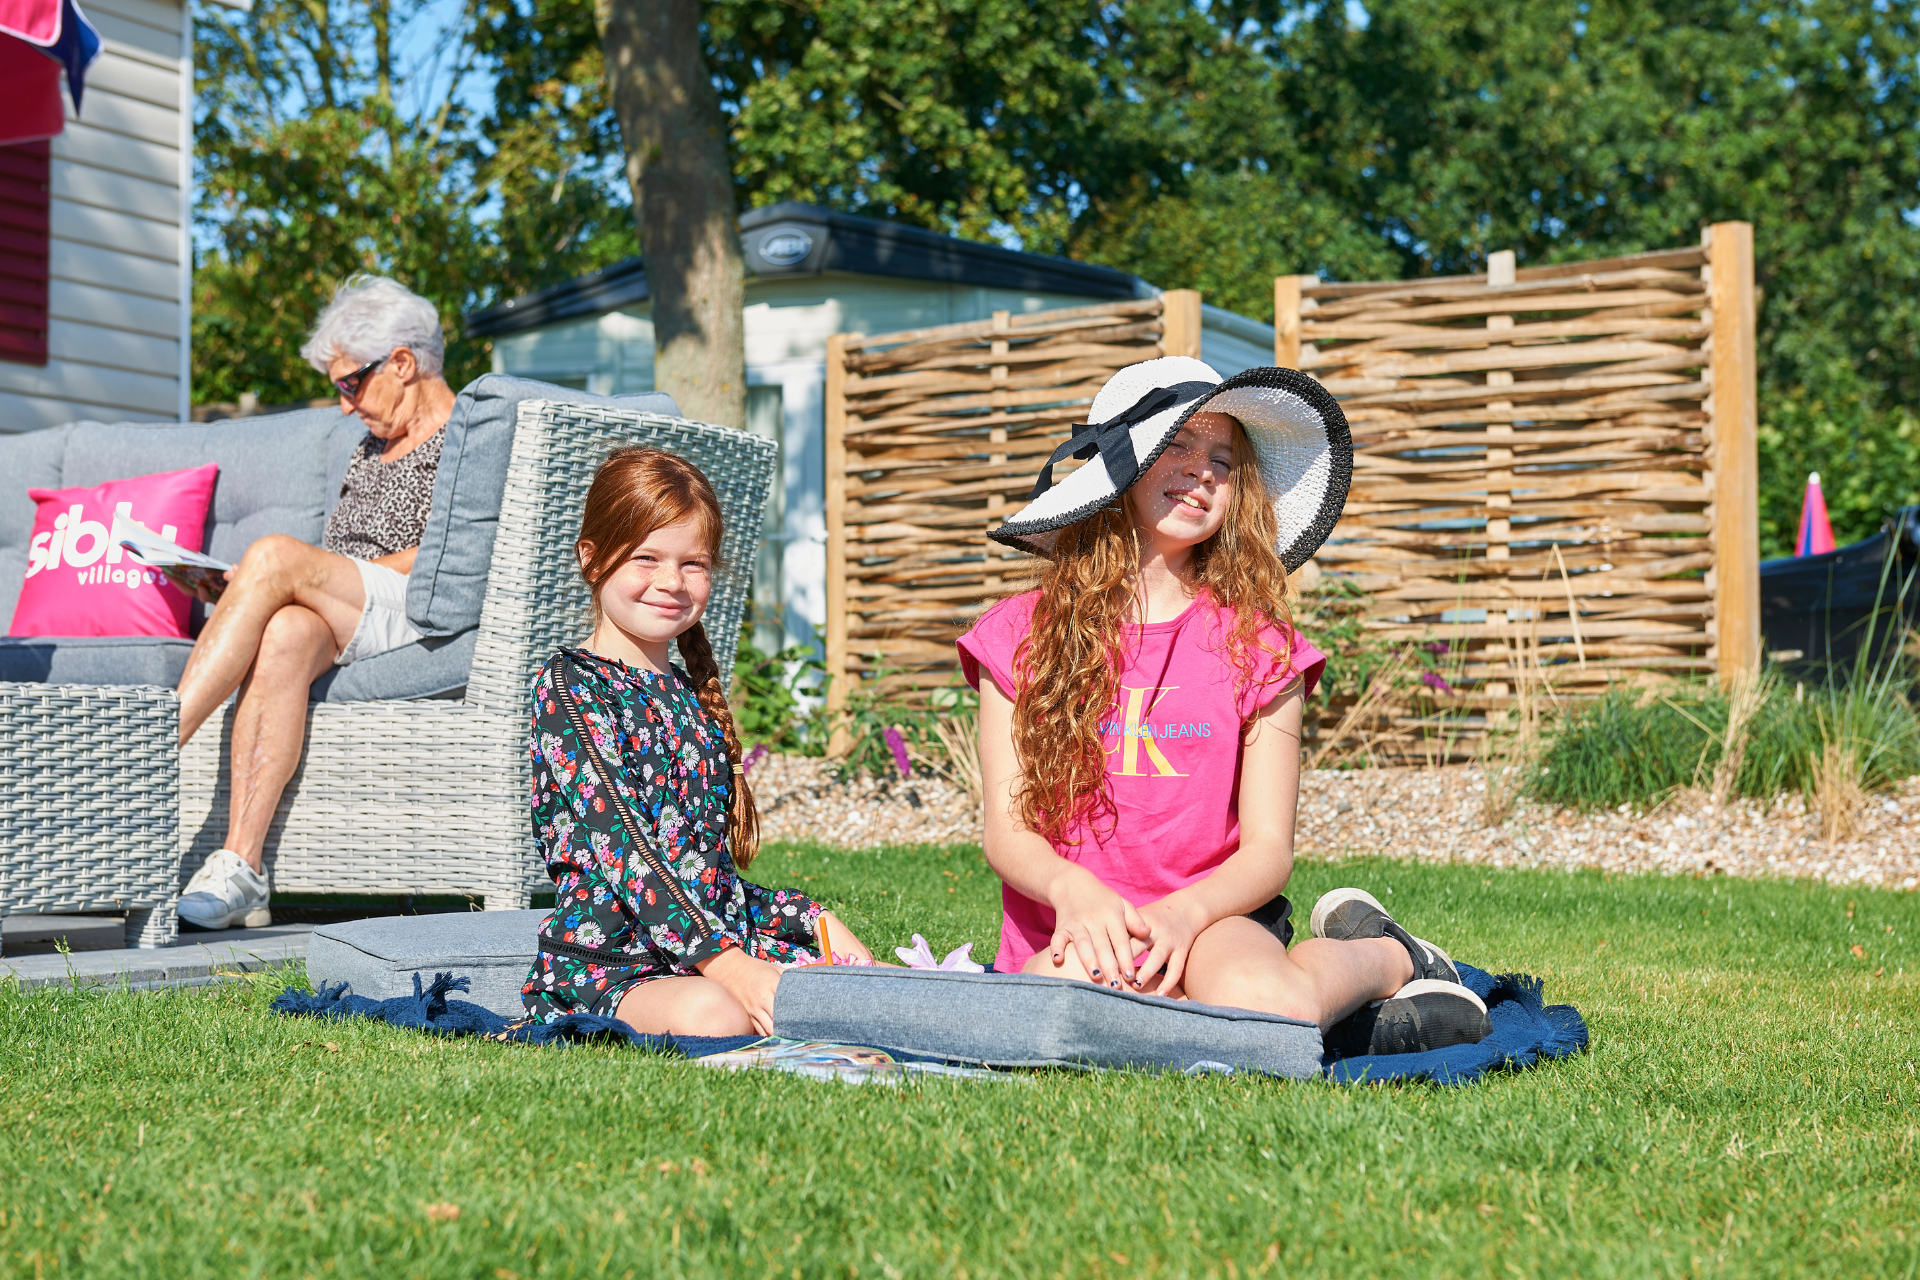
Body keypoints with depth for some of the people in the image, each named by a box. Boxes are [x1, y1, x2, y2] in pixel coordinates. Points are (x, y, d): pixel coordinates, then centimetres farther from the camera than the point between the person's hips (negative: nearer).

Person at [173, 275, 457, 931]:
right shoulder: (373, 448, 30)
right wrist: (251, 595, 4)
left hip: (428, 625, -6)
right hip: (342, 633, 6)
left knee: (274, 553, -29)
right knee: (286, 632, -33)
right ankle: (240, 867, -44)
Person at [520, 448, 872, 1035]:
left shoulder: (693, 695, 18)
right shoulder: (569, 684, -5)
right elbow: (622, 845, -17)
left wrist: (814, 920, 8)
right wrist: (726, 963, -26)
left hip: (720, 938, 7)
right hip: (607, 963, -7)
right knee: (709, 1014, -38)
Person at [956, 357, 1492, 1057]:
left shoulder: (1256, 644, 6)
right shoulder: (1019, 635, 6)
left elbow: (1268, 849, 2)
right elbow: (1007, 831, 2)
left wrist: (1186, 911, -20)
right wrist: (1072, 888, -21)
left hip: (1211, 919, 0)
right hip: (1065, 931, 0)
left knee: (1258, 1001, -36)